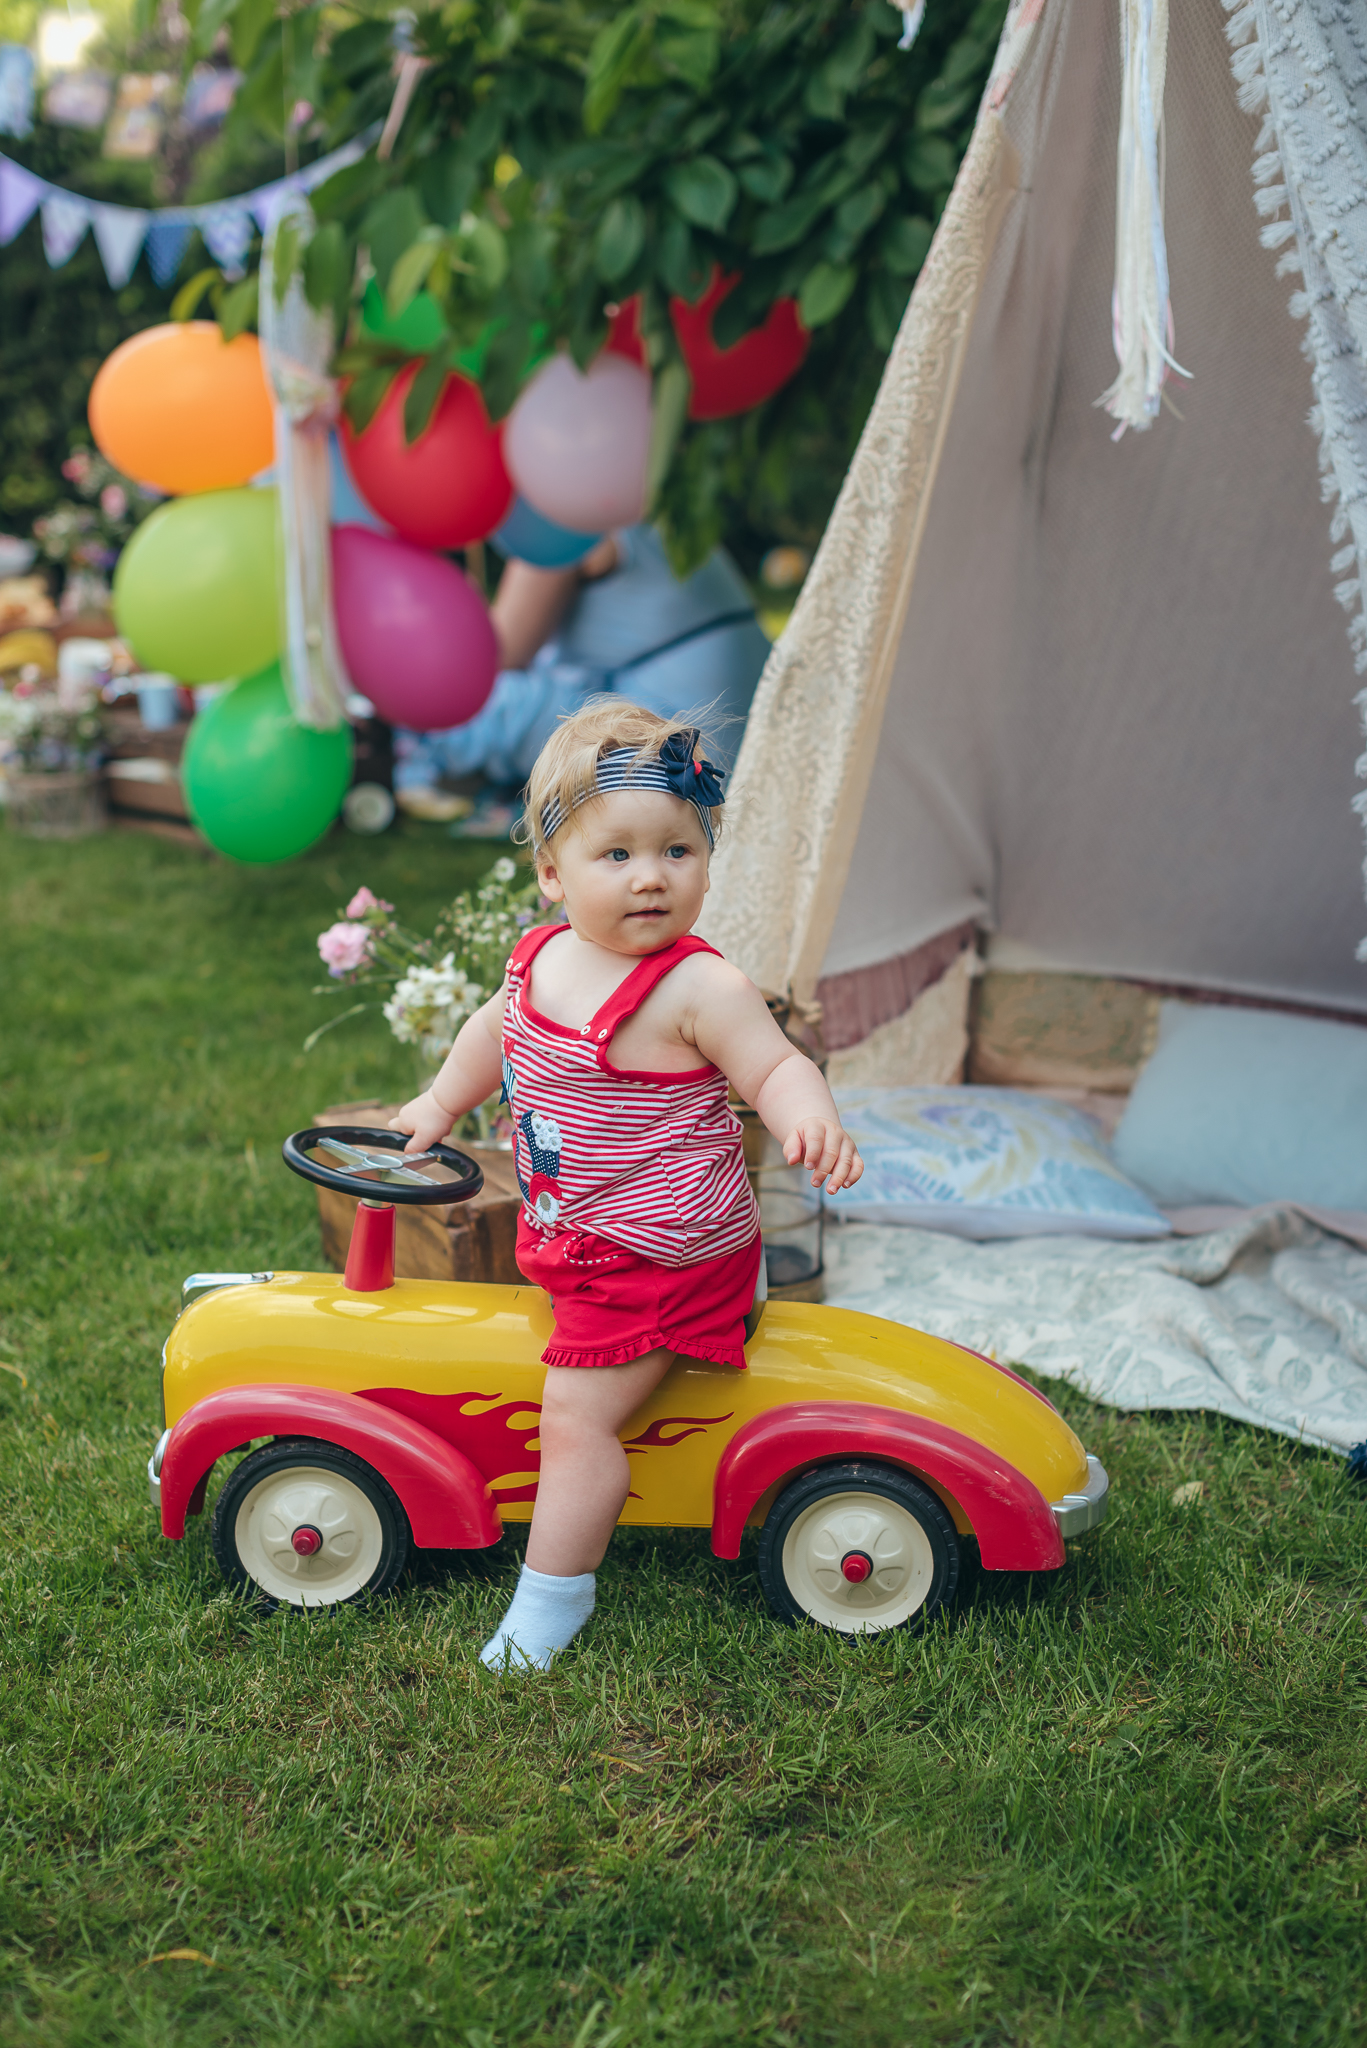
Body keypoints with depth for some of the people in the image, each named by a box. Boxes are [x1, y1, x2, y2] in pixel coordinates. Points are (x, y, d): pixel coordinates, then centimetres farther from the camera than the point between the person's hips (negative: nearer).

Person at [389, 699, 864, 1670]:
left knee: (576, 1416, -9)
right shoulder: (540, 958, 0)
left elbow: (777, 1067, -21)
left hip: (660, 1256, -8)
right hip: (568, 1238, 8)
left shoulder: (701, 988, -22)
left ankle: (549, 1601, 5)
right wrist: (440, 1103, 29)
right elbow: (497, 1029, 21)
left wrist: (813, 1121, -41)